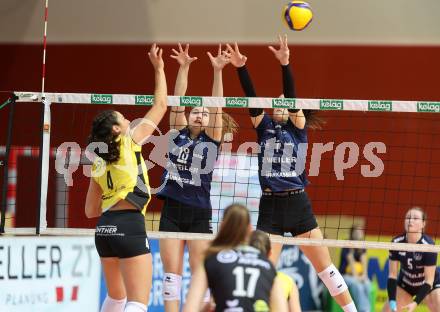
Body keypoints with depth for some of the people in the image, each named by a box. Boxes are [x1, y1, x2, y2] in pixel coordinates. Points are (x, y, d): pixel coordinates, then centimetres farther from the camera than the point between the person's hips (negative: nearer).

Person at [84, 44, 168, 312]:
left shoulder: (98, 162, 16)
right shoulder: (130, 141, 0)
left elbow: (91, 211, 16)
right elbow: (160, 106, 8)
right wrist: (159, 68, 17)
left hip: (105, 228, 8)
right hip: (130, 227, -8)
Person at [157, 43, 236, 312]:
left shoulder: (211, 139, 4)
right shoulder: (178, 134, 9)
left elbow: (216, 107, -7)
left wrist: (218, 71, -17)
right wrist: (183, 68, -7)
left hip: (199, 213, -2)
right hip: (172, 211, 2)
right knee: (171, 273, 1)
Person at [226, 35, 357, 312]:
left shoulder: (298, 127, 4)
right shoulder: (264, 127, 10)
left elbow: (292, 96, -12)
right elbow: (251, 97, -3)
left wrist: (285, 64, -28)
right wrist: (240, 67, -18)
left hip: (298, 205, -2)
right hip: (269, 206, 2)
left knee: (326, 268, 2)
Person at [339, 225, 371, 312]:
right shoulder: (347, 247, -7)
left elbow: (364, 262, 0)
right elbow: (351, 261, -17)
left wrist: (364, 275, -16)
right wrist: (355, 276, -26)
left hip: (359, 275, 5)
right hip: (346, 275, -5)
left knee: (367, 285, -27)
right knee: (357, 286, -34)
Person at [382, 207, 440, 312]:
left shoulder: (428, 245, -30)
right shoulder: (396, 243, -21)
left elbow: (429, 280, -26)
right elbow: (392, 274, -14)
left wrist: (415, 302, -34)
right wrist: (392, 302, -23)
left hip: (431, 284, -3)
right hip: (405, 283, 3)